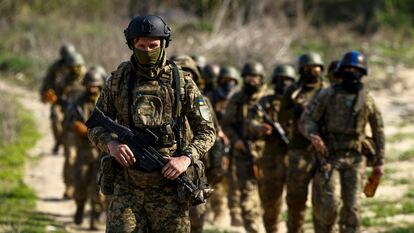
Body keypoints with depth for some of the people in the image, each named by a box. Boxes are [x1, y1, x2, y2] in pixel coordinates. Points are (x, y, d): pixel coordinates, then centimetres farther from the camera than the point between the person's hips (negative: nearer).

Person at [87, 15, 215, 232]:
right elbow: (95, 126, 10)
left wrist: (187, 158, -14)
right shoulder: (118, 80, 4)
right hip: (127, 187, 0)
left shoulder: (182, 83, 0)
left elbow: (206, 130, 4)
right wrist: (111, 144, -12)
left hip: (169, 187, 0)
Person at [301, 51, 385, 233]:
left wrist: (379, 161, 10)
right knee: (328, 204, -11)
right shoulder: (327, 95, -2)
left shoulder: (367, 100, 5)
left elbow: (378, 130, 13)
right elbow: (308, 120, -5)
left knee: (352, 207, -6)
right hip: (329, 156, -2)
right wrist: (313, 136, -27)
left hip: (354, 159, 2)